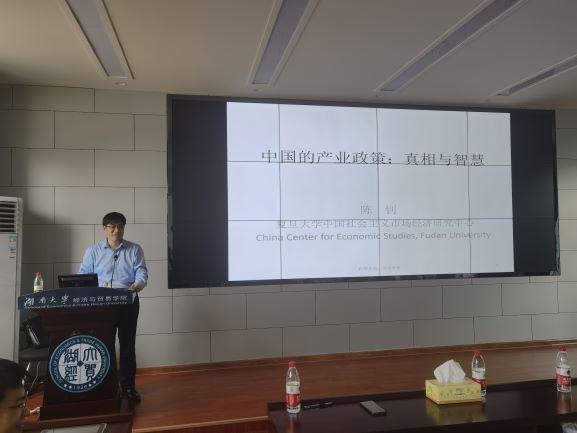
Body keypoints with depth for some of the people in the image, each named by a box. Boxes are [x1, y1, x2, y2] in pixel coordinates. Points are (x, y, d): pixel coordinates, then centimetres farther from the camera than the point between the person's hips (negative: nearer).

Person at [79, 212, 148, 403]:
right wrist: (97, 287, -17)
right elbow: (83, 276, 3)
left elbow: (141, 272, -4)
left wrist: (138, 284, -27)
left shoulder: (135, 250, 6)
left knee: (127, 344, 2)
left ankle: (128, 386, 11)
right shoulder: (93, 251, 8)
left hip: (128, 302, 0)